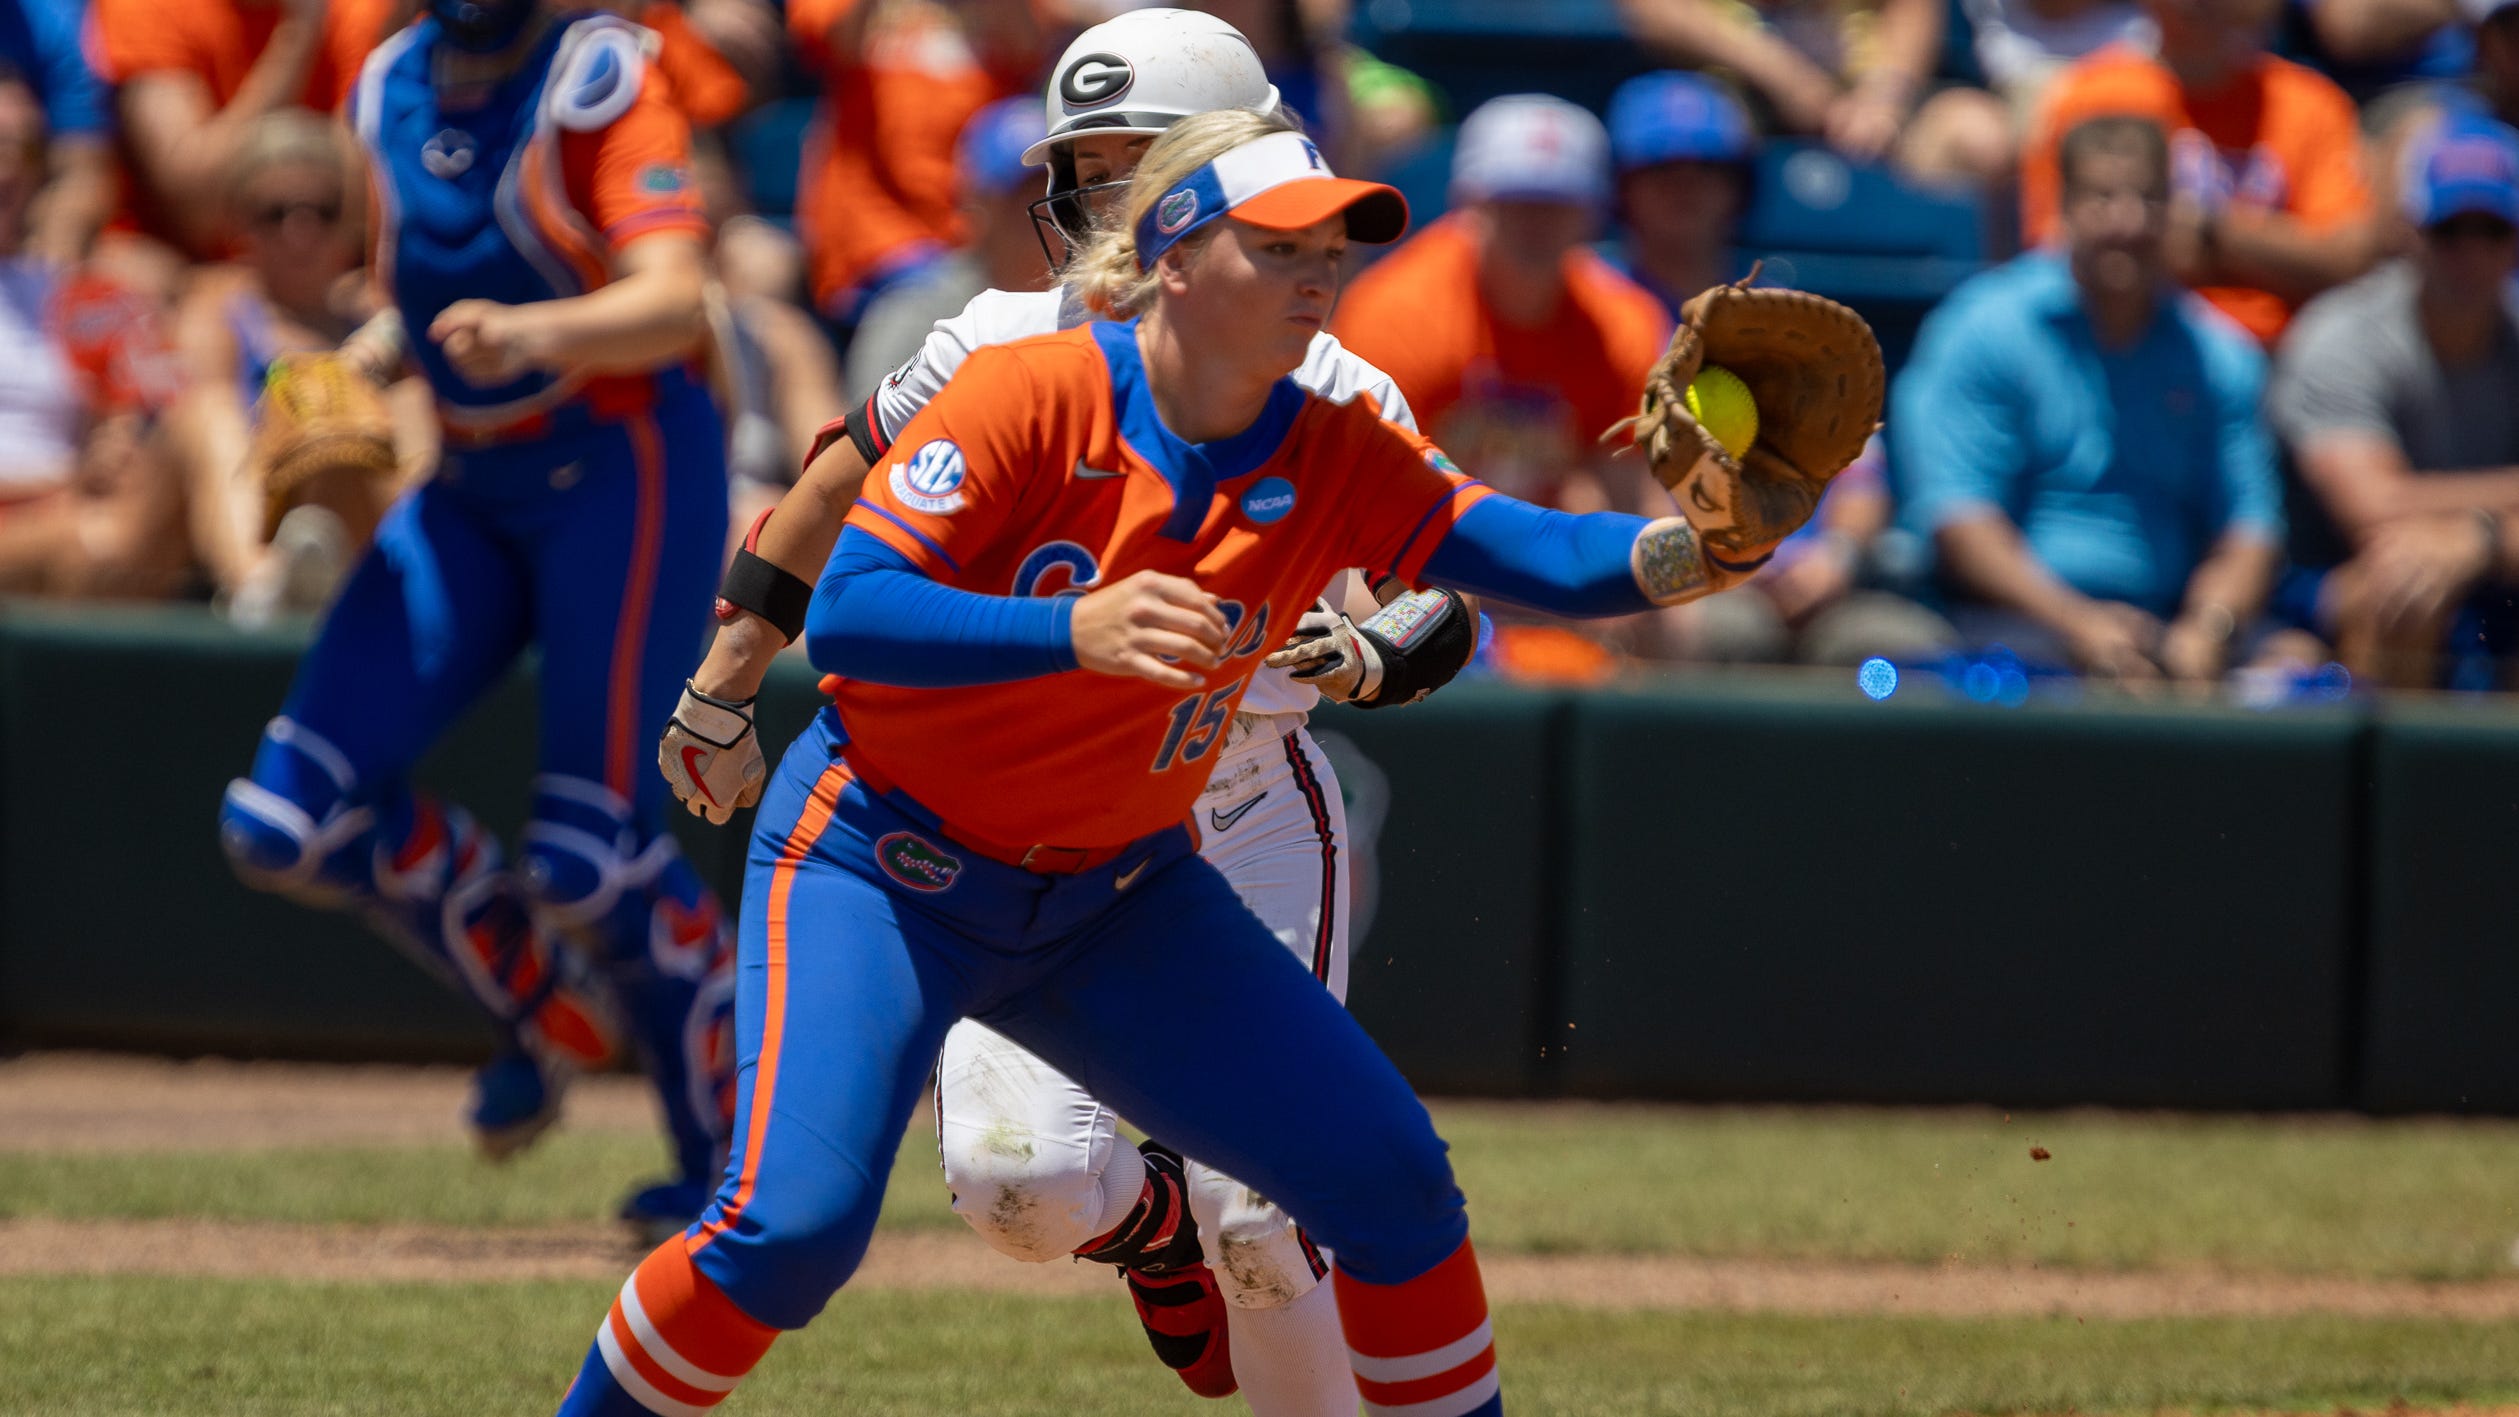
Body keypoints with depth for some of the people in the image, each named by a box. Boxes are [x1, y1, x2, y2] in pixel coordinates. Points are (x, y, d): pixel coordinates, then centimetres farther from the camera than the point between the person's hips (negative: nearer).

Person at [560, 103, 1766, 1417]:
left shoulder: (1334, 460, -7)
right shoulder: (1029, 397, -20)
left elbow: (1541, 555, -18)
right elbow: (842, 616, -28)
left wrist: (1694, 551, -40)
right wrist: (1074, 633, -43)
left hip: (1115, 897, 5)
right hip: (875, 865, -5)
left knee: (1390, 1176, -3)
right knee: (795, 1223, -23)